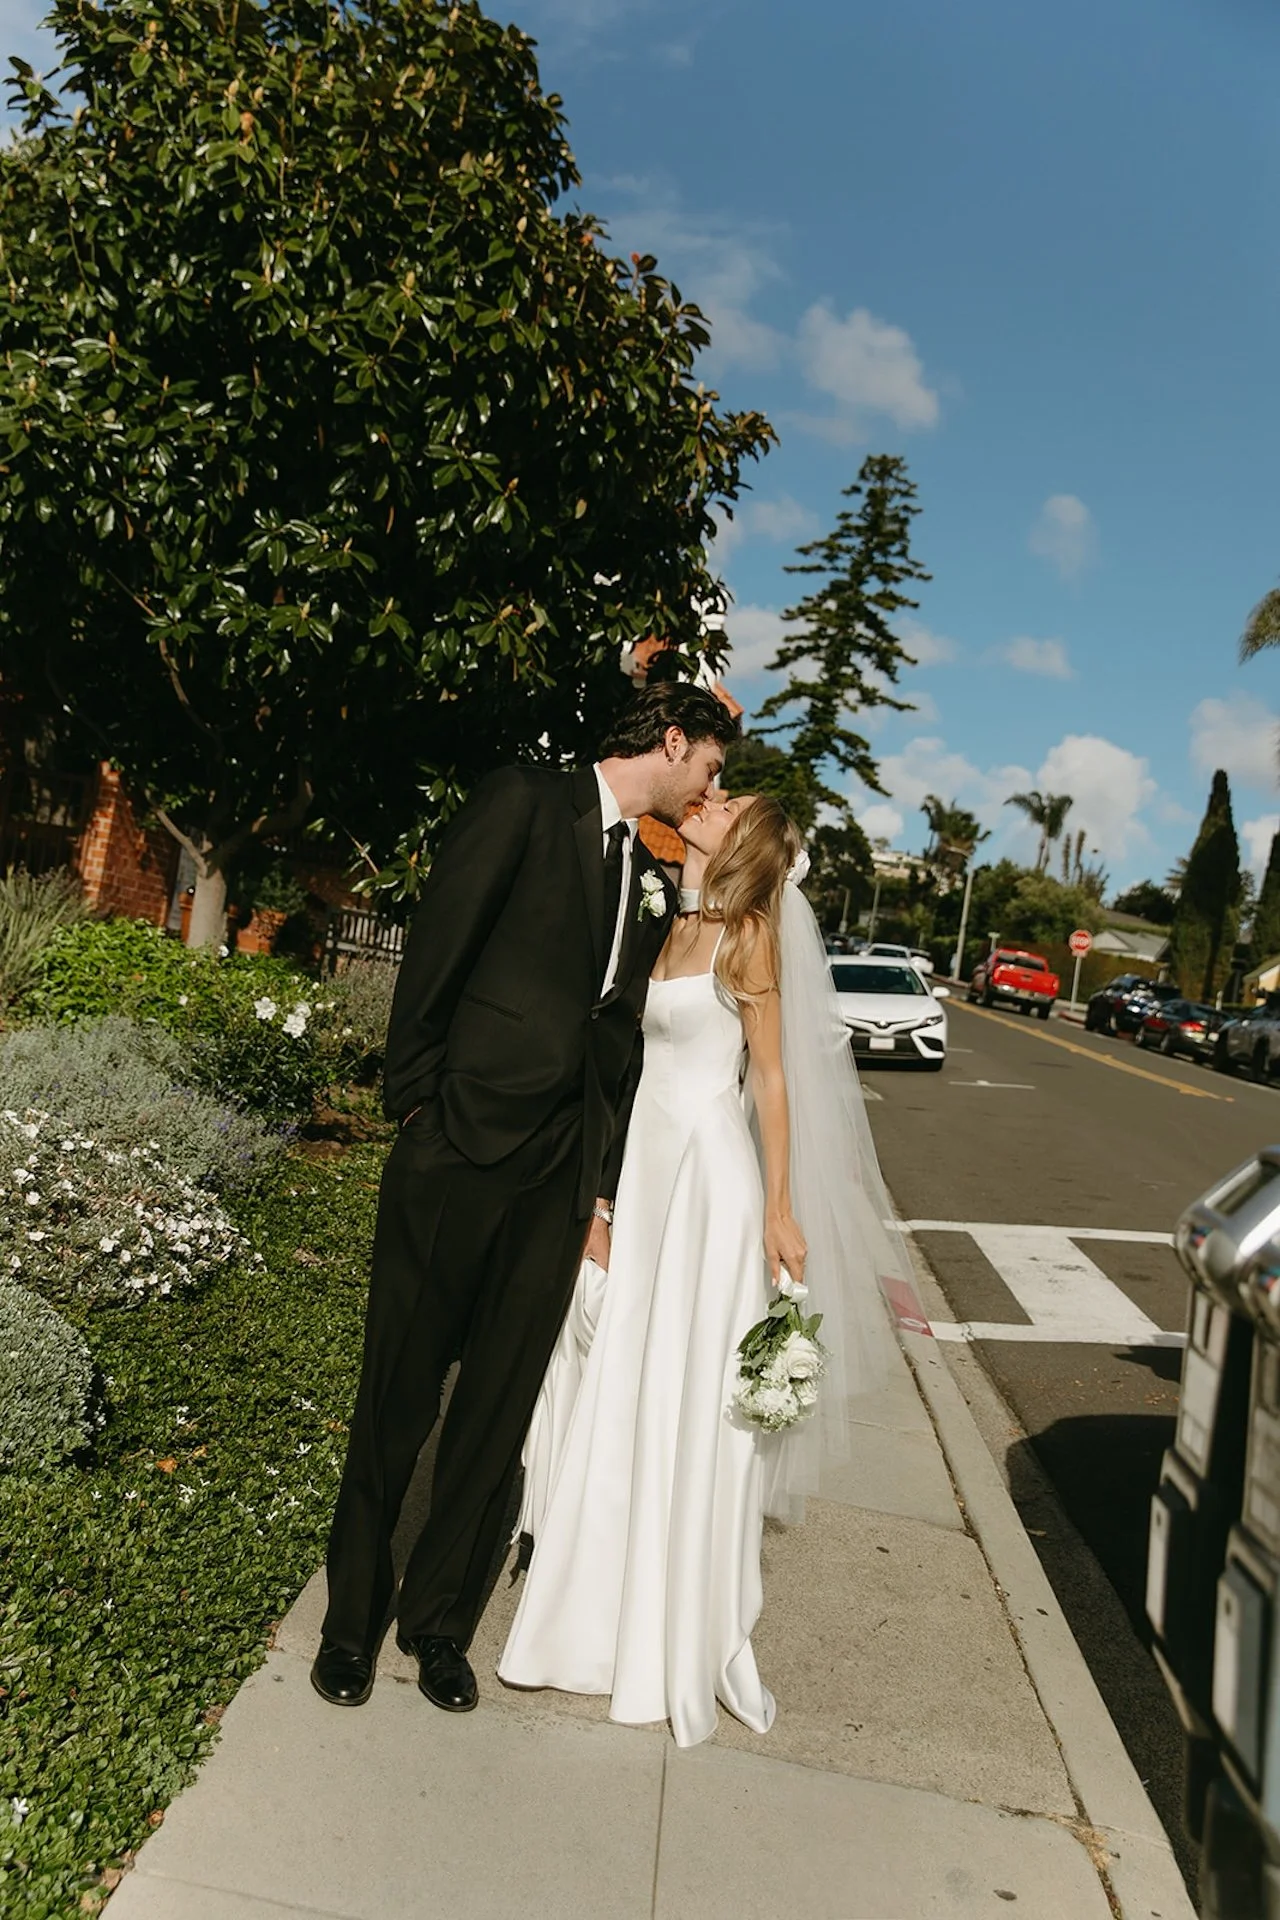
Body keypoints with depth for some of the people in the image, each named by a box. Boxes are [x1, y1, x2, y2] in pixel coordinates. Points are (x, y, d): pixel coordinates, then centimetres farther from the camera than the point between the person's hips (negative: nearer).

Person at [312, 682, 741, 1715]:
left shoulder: (655, 885, 15)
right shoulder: (528, 799, -3)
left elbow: (621, 1044, 13)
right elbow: (437, 944, -8)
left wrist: (602, 1192, 8)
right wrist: (417, 1101, -10)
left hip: (560, 1174, 5)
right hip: (461, 1144, -5)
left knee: (501, 1406, 11)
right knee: (400, 1393, 8)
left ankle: (439, 1619, 30)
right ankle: (352, 1616, 28)